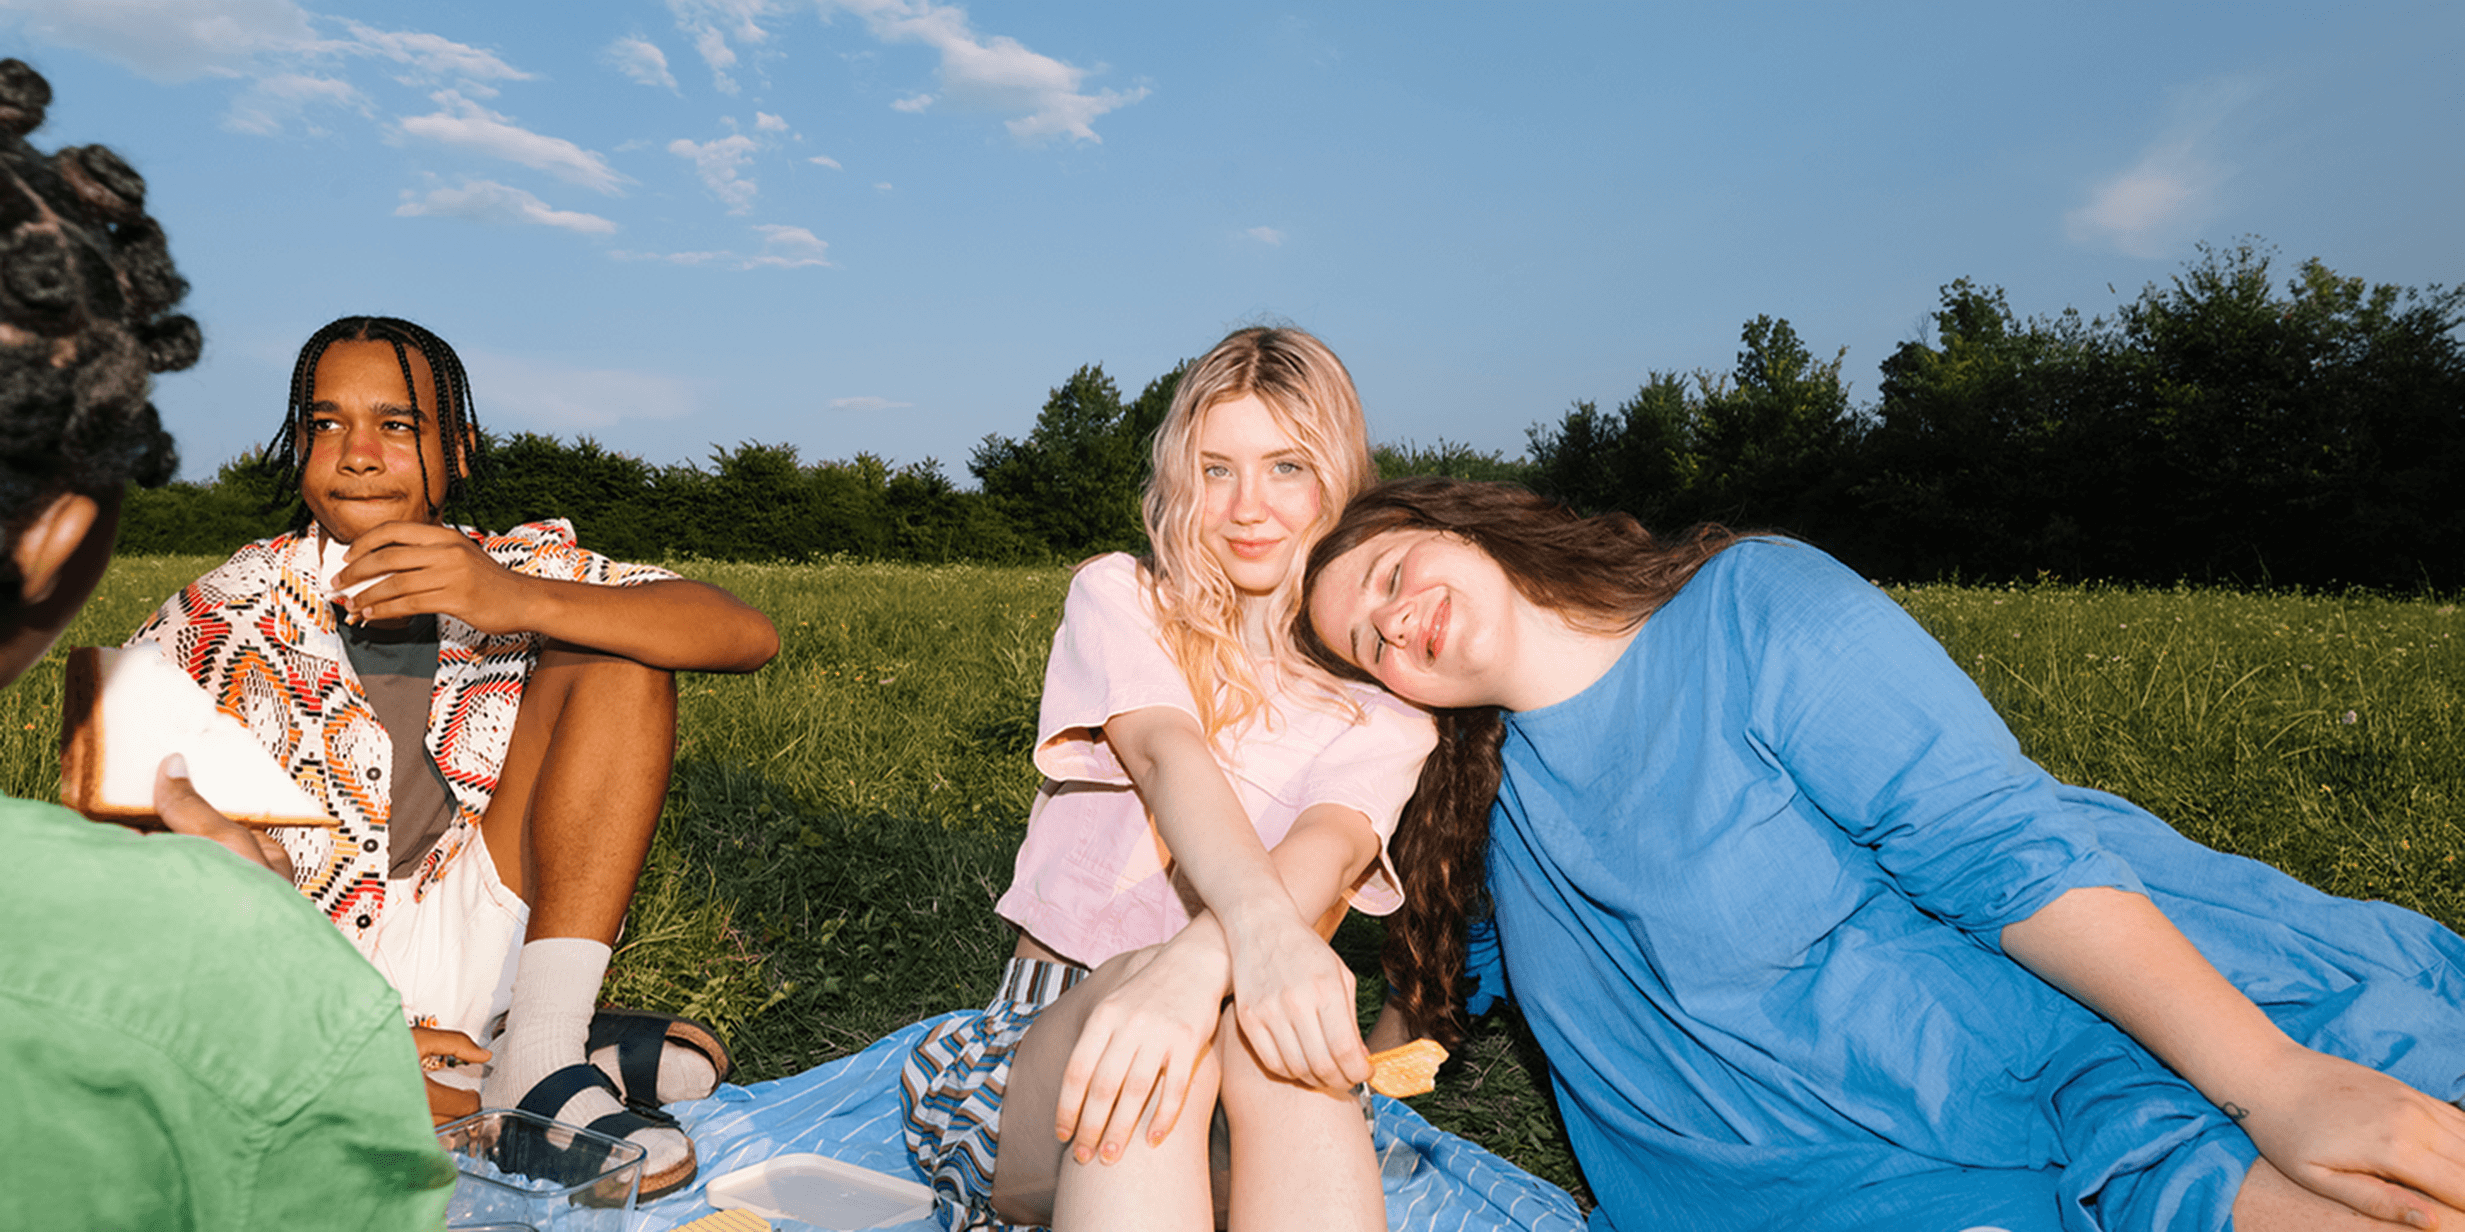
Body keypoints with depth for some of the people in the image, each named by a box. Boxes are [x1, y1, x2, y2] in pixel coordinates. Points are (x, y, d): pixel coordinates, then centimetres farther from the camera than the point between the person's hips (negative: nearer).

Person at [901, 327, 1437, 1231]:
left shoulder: (1381, 704, 5)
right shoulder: (1117, 598, 4)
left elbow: (1331, 843, -17)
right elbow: (1164, 750, -18)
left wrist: (1198, 961, -41)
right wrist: (1258, 920, -41)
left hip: (1250, 1115, 1)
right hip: (1051, 1037, 0)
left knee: (1273, 1017, -36)